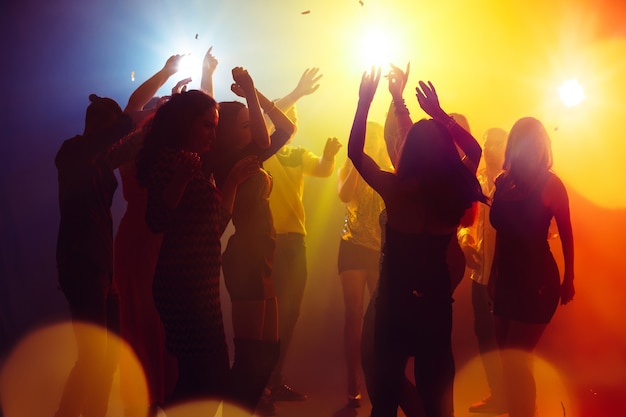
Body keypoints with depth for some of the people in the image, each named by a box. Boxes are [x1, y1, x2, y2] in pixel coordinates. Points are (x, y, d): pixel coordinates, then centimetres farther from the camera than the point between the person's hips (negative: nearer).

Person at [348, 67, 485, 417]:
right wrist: (440, 114, 9)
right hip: (435, 301, 2)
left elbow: (355, 152, -2)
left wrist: (365, 101, 0)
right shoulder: (455, 192, -10)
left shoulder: (395, 188, -16)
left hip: (394, 301, -2)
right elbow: (474, 151, 10)